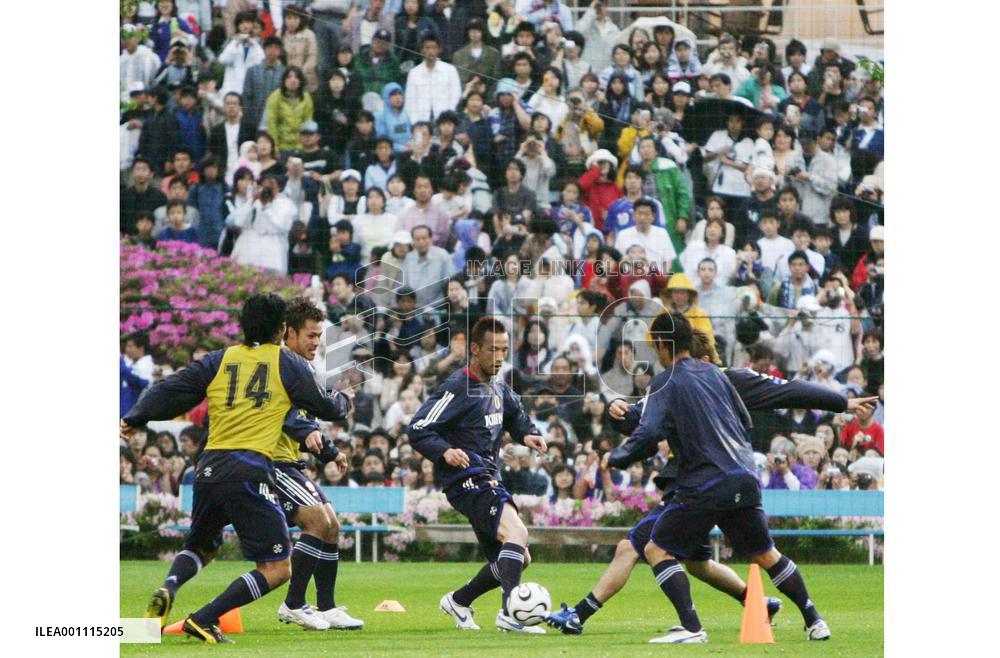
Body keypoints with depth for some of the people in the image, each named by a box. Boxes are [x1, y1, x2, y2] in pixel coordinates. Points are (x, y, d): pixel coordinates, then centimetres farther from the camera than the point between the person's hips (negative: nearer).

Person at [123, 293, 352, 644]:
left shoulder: (218, 360, 14)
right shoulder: (288, 364, 7)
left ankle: (167, 589, -5)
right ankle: (204, 619, -15)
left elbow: (170, 391, 10)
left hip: (209, 467, 5)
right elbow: (324, 408, 17)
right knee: (277, 569, -1)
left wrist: (134, 419, 23)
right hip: (250, 469, -5)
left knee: (200, 546, 28)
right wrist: (343, 402, 39)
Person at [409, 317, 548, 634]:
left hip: (489, 481, 10)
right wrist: (444, 452, -31)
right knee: (516, 533, -30)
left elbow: (515, 415, 34)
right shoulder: (457, 388, -11)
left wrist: (528, 434, 11)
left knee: (517, 560, 13)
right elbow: (418, 429, -13)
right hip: (467, 480, -10)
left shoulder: (498, 389, 15)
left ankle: (459, 601, 29)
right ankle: (510, 612, -40)